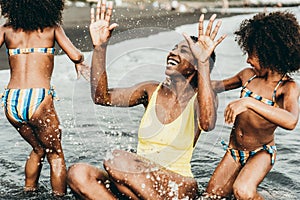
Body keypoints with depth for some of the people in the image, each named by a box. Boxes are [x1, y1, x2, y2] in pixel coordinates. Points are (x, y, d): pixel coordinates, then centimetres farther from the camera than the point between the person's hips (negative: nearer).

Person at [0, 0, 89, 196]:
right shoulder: (51, 27, 5)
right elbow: (76, 55, -4)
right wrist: (80, 63, 17)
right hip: (39, 99, -4)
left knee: (38, 149, 28)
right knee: (55, 154, 15)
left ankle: (28, 192, 33)